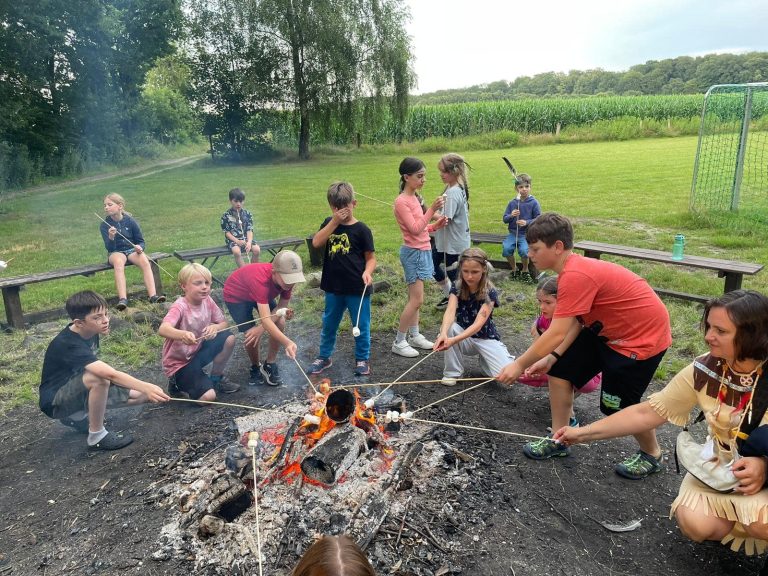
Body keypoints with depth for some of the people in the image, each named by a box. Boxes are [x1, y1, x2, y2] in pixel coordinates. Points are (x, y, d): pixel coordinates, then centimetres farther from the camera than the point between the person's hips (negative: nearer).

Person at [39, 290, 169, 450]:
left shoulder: (90, 332, -6)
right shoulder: (68, 344, -30)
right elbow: (110, 374, -44)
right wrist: (146, 387, -52)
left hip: (77, 390, 8)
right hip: (56, 402, -8)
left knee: (140, 395, -4)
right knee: (99, 379, -37)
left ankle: (78, 416, 12)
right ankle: (97, 436, -17)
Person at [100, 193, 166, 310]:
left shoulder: (130, 221, 0)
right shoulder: (104, 225, -1)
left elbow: (141, 241, 7)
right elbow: (109, 248, -9)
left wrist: (140, 247, -16)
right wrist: (111, 238, -29)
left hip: (132, 249, 1)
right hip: (116, 252, -1)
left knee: (145, 261, -32)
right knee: (118, 262, -37)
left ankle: (153, 295, -41)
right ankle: (122, 299, -49)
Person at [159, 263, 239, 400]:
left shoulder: (207, 301, -7)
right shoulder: (180, 307, -26)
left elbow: (223, 323, 1)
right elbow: (162, 329, -43)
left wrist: (215, 327, -23)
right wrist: (183, 334, -64)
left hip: (197, 352, 7)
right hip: (178, 362, -7)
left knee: (228, 338, -16)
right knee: (208, 397, -22)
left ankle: (216, 378, 7)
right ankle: (178, 384, 9)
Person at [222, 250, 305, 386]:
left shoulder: (288, 278, -26)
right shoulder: (261, 280, -44)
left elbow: (282, 306, -17)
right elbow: (266, 320, -51)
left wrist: (261, 327, -34)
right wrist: (288, 343, -63)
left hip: (263, 294, 5)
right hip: (235, 295, -5)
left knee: (280, 323, -11)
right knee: (251, 334, -17)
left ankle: (270, 365, 8)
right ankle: (256, 367, 12)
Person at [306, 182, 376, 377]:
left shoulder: (361, 229, -7)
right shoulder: (329, 223, 4)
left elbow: (370, 257, -5)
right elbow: (316, 243, -11)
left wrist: (367, 272, -25)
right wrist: (334, 221, -16)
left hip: (357, 288, -4)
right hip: (333, 287, 4)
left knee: (361, 325, 9)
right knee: (329, 324, 17)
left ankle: (362, 359, 27)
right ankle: (324, 356, 34)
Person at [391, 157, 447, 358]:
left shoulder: (414, 198, 11)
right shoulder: (401, 201, -15)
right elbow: (415, 229, -21)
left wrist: (435, 225, -1)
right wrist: (432, 209, -24)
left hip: (422, 251, 9)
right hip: (413, 253, -9)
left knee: (414, 298, 13)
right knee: (416, 300, -8)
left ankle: (414, 336, 22)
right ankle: (399, 342, 2)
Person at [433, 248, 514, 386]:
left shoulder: (490, 293, -18)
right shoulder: (457, 289, -10)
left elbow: (478, 324, -30)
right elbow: (450, 312, -28)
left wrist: (454, 340, -46)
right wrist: (444, 333, -50)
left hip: (486, 338, -2)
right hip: (464, 339, 2)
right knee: (450, 327, -31)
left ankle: (484, 359, 9)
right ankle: (452, 372, -13)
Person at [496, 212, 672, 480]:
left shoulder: (576, 275, -31)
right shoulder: (574, 268, 0)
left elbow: (556, 333, -32)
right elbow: (576, 322, -1)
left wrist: (520, 364, -23)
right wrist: (552, 356, -6)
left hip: (643, 336, -9)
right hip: (608, 330, 10)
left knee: (617, 404, 1)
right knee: (560, 369, 6)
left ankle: (651, 455, 32)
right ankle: (559, 440, 20)